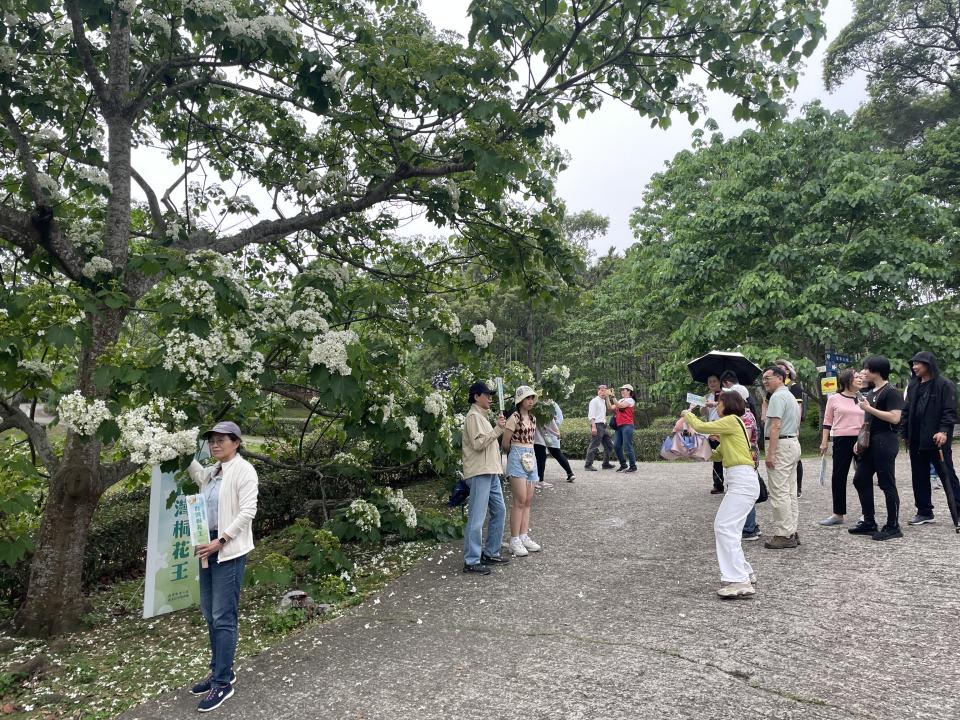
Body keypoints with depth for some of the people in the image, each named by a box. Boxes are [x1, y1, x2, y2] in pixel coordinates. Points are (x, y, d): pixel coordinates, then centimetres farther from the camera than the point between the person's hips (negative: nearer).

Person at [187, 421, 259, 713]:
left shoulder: (243, 470, -11)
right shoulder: (212, 472, 12)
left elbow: (248, 511, -17)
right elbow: (196, 473, 36)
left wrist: (220, 541, -22)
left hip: (229, 551, -8)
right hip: (209, 548, 8)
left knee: (223, 617, -3)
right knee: (209, 614, 15)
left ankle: (223, 683, 7)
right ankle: (220, 671, 29)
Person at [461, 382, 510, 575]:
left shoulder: (482, 416, 20)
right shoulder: (474, 416, -11)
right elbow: (478, 444, -20)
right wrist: (498, 429, -18)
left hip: (490, 472, 10)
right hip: (479, 473, -10)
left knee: (499, 511, 14)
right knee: (477, 518, -7)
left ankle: (490, 553, 24)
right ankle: (471, 561, -1)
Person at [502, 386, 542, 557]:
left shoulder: (533, 418, 13)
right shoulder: (514, 417, -9)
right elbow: (505, 443, -7)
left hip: (531, 457, 7)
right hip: (517, 458, -7)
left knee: (528, 501, 7)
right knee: (520, 500, -9)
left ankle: (524, 536, 14)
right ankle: (514, 540, -4)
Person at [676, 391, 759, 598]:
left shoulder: (732, 420, -6)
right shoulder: (731, 426, 24)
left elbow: (700, 427, -10)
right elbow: (718, 455, 23)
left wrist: (687, 414, 8)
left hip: (743, 480, -10)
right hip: (738, 481, 10)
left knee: (725, 527, -15)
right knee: (723, 527, 11)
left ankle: (739, 582, -17)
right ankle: (744, 573, 18)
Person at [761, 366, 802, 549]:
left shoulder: (777, 397, -14)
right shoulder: (790, 396, 20)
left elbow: (776, 426, -21)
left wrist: (770, 453, -22)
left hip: (781, 445, -11)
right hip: (794, 443, 11)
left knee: (779, 493, -7)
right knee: (790, 492, 13)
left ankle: (784, 535, -4)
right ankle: (792, 532, 18)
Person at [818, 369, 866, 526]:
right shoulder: (834, 399, 3)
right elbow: (827, 422, 5)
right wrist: (824, 442, 1)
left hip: (861, 441, 2)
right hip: (841, 441, -2)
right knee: (838, 477, 2)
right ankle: (838, 514, 11)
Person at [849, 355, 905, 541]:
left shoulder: (891, 392, -12)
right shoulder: (871, 392, 15)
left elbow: (895, 418, -22)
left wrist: (869, 408, -19)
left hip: (885, 442, -10)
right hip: (871, 443, 10)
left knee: (887, 484, -2)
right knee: (860, 480, 11)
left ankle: (893, 527, 8)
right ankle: (869, 522, 20)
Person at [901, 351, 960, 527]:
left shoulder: (944, 385, -6)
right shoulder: (913, 386, 13)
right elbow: (907, 411, 16)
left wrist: (944, 431, -23)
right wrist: (905, 433, 12)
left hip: (936, 440, -6)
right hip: (916, 440, 7)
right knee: (919, 477, 11)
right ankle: (924, 512, 20)